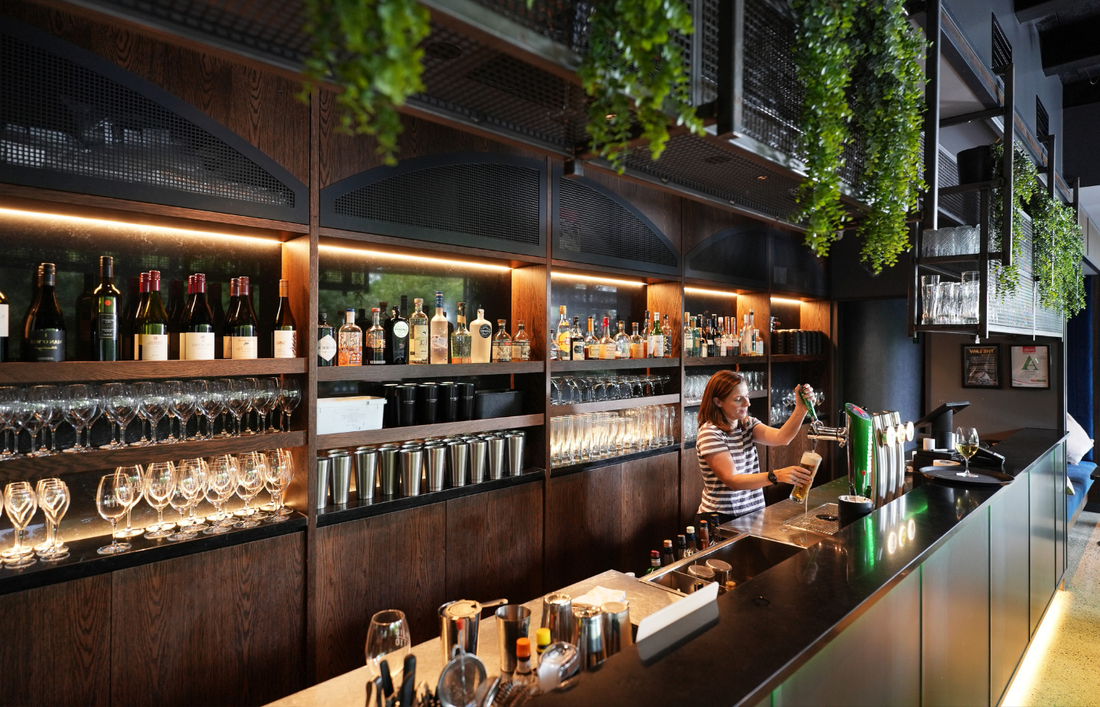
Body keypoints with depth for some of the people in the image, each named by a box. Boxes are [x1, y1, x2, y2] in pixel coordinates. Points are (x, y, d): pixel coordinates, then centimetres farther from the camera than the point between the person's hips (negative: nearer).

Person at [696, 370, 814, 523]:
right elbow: (732, 480, -20)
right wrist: (775, 476, -31)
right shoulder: (710, 433, -13)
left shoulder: (748, 424, 10)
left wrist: (801, 408, -21)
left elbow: (780, 438, -8)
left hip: (754, 513, 7)